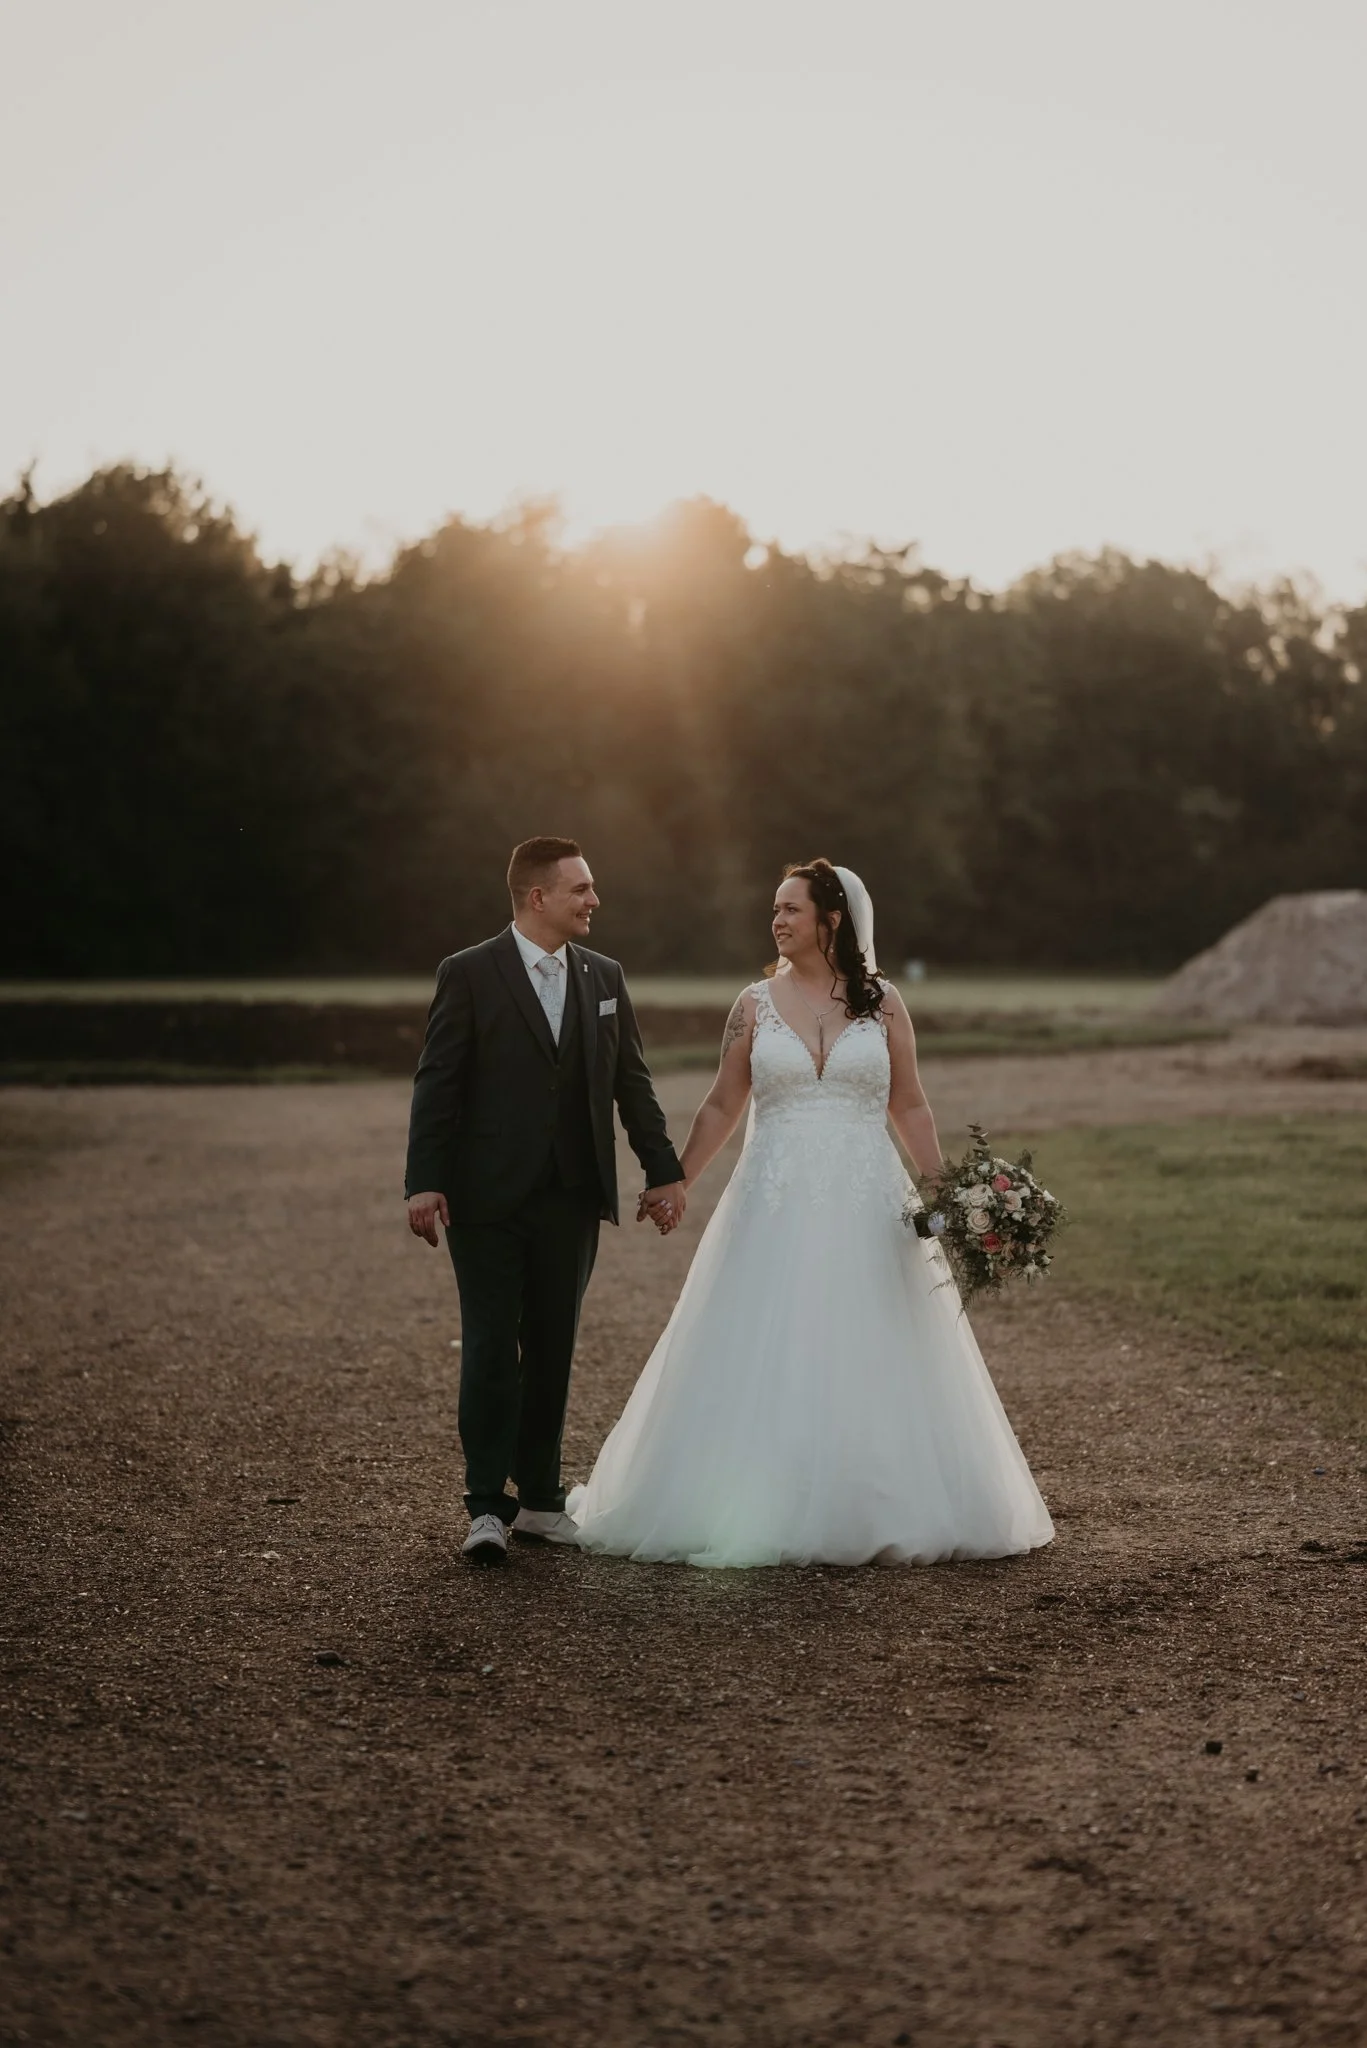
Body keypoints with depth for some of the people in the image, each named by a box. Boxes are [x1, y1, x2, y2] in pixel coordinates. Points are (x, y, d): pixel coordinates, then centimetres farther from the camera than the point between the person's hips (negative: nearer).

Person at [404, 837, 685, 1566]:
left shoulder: (604, 977, 9)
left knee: (552, 1352, 9)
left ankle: (539, 1498, 19)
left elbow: (632, 1083, 13)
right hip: (488, 1200, -4)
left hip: (573, 1201, 4)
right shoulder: (468, 974, -5)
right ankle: (487, 1508, 2)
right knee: (491, 1350, -4)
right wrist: (423, 1183, -14)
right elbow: (437, 1084, -8)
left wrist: (663, 1171, 9)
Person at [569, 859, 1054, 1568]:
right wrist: (674, 1185, 5)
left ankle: (876, 1516, 14)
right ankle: (764, 1515, 10)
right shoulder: (755, 1004, 4)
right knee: (764, 1366, 1)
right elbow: (721, 1107, 9)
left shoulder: (882, 1002, 4)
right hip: (775, 1210, 0)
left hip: (866, 1210, 0)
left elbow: (910, 1108, 6)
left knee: (871, 1368, 2)